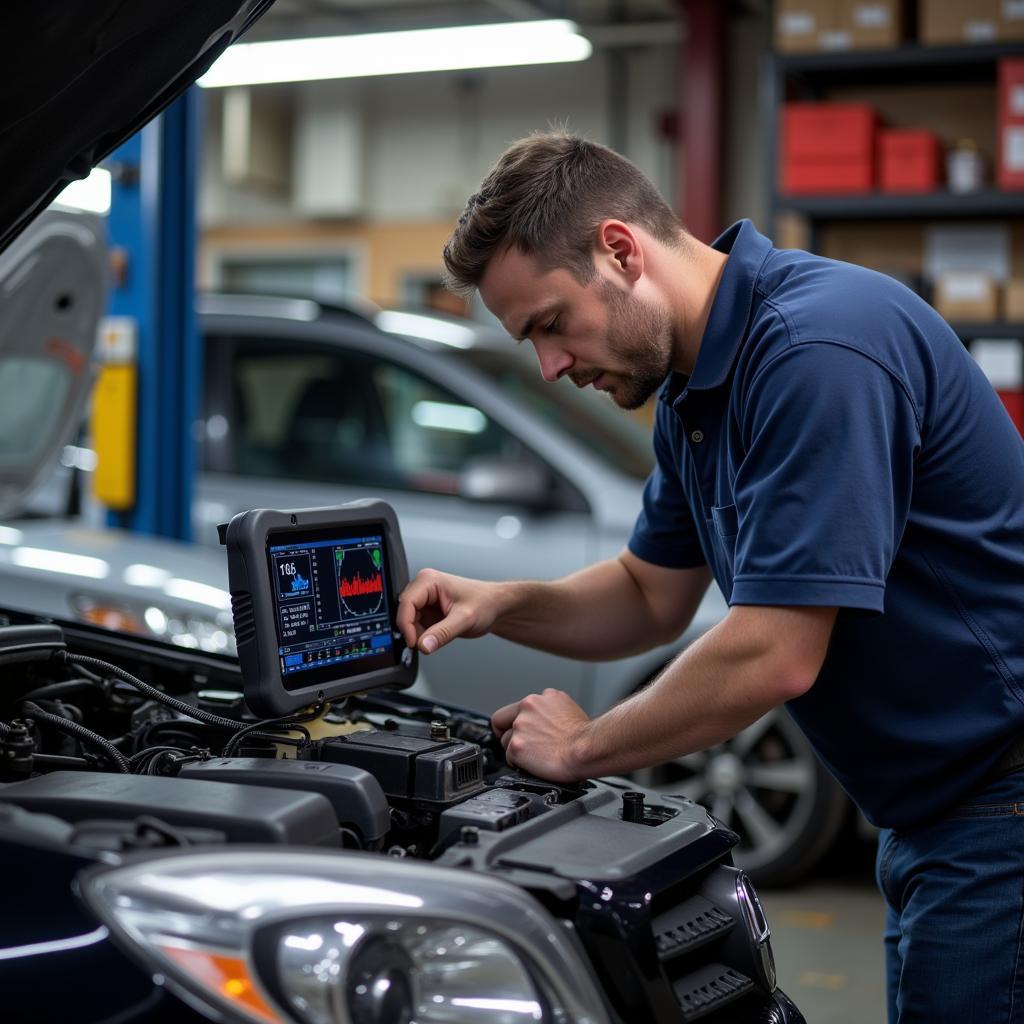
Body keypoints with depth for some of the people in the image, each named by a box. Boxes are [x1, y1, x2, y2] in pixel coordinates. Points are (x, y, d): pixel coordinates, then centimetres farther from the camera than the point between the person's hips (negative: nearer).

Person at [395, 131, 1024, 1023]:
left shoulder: (816, 347, -25)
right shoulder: (696, 386, 8)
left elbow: (773, 658, -26)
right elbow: (653, 598, 18)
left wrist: (580, 749, -11)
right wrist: (498, 606, 0)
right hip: (932, 814, 10)